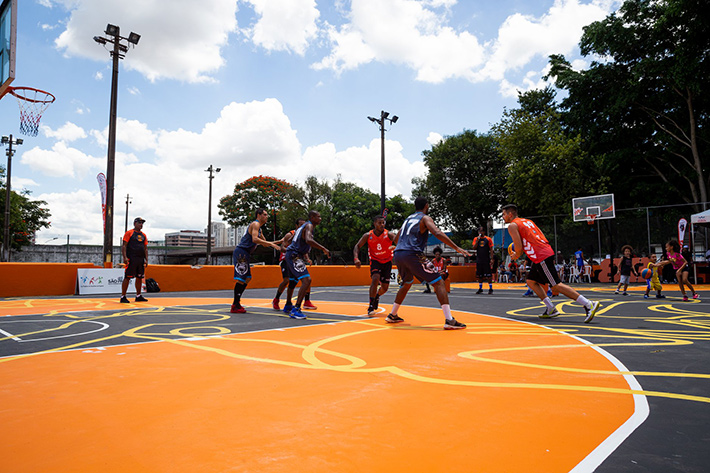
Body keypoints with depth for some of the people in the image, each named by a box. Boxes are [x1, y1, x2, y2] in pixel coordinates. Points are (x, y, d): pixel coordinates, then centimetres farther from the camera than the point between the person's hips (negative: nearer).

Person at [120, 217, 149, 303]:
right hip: (131, 259, -6)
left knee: (139, 277, 9)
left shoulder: (143, 235, 17)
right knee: (127, 277, -6)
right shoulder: (129, 233, -1)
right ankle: (123, 297, -1)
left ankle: (138, 296, 17)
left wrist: (146, 259, 10)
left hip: (141, 260, 6)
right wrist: (125, 257, -16)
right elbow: (124, 246, -6)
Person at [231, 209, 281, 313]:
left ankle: (236, 303, 18)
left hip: (244, 254, 10)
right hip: (241, 252, -10)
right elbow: (254, 239, -24)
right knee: (240, 279, -11)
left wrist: (278, 242, 22)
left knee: (247, 278, 13)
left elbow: (264, 243, 30)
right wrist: (271, 244, -23)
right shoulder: (255, 224, -8)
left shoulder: (259, 228, 23)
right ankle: (235, 306, -9)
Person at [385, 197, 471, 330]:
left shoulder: (408, 219, 26)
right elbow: (437, 233, -14)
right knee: (439, 282, -3)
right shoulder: (425, 218, 4)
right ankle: (450, 321, -13)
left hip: (398, 254, 8)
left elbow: (396, 239, 35)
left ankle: (392, 316, 33)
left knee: (407, 284, 30)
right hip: (412, 254, -7)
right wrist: (457, 248, -16)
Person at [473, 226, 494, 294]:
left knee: (489, 275, -4)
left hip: (486, 260, -2)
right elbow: (474, 248, -4)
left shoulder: (488, 239, 2)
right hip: (479, 260, 2)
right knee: (479, 275, 6)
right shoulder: (476, 239, 8)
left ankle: (490, 289, 2)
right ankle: (480, 289, 15)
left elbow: (491, 250, 1)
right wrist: (478, 239, -12)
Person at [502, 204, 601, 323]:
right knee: (531, 281, 17)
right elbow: (542, 237, 21)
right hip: (547, 251, 10)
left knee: (556, 284, -8)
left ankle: (589, 305, -10)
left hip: (541, 257, -10)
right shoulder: (527, 221, 22)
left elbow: (519, 248, -12)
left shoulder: (512, 226, -5)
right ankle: (551, 309, 15)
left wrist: (515, 255, 9)